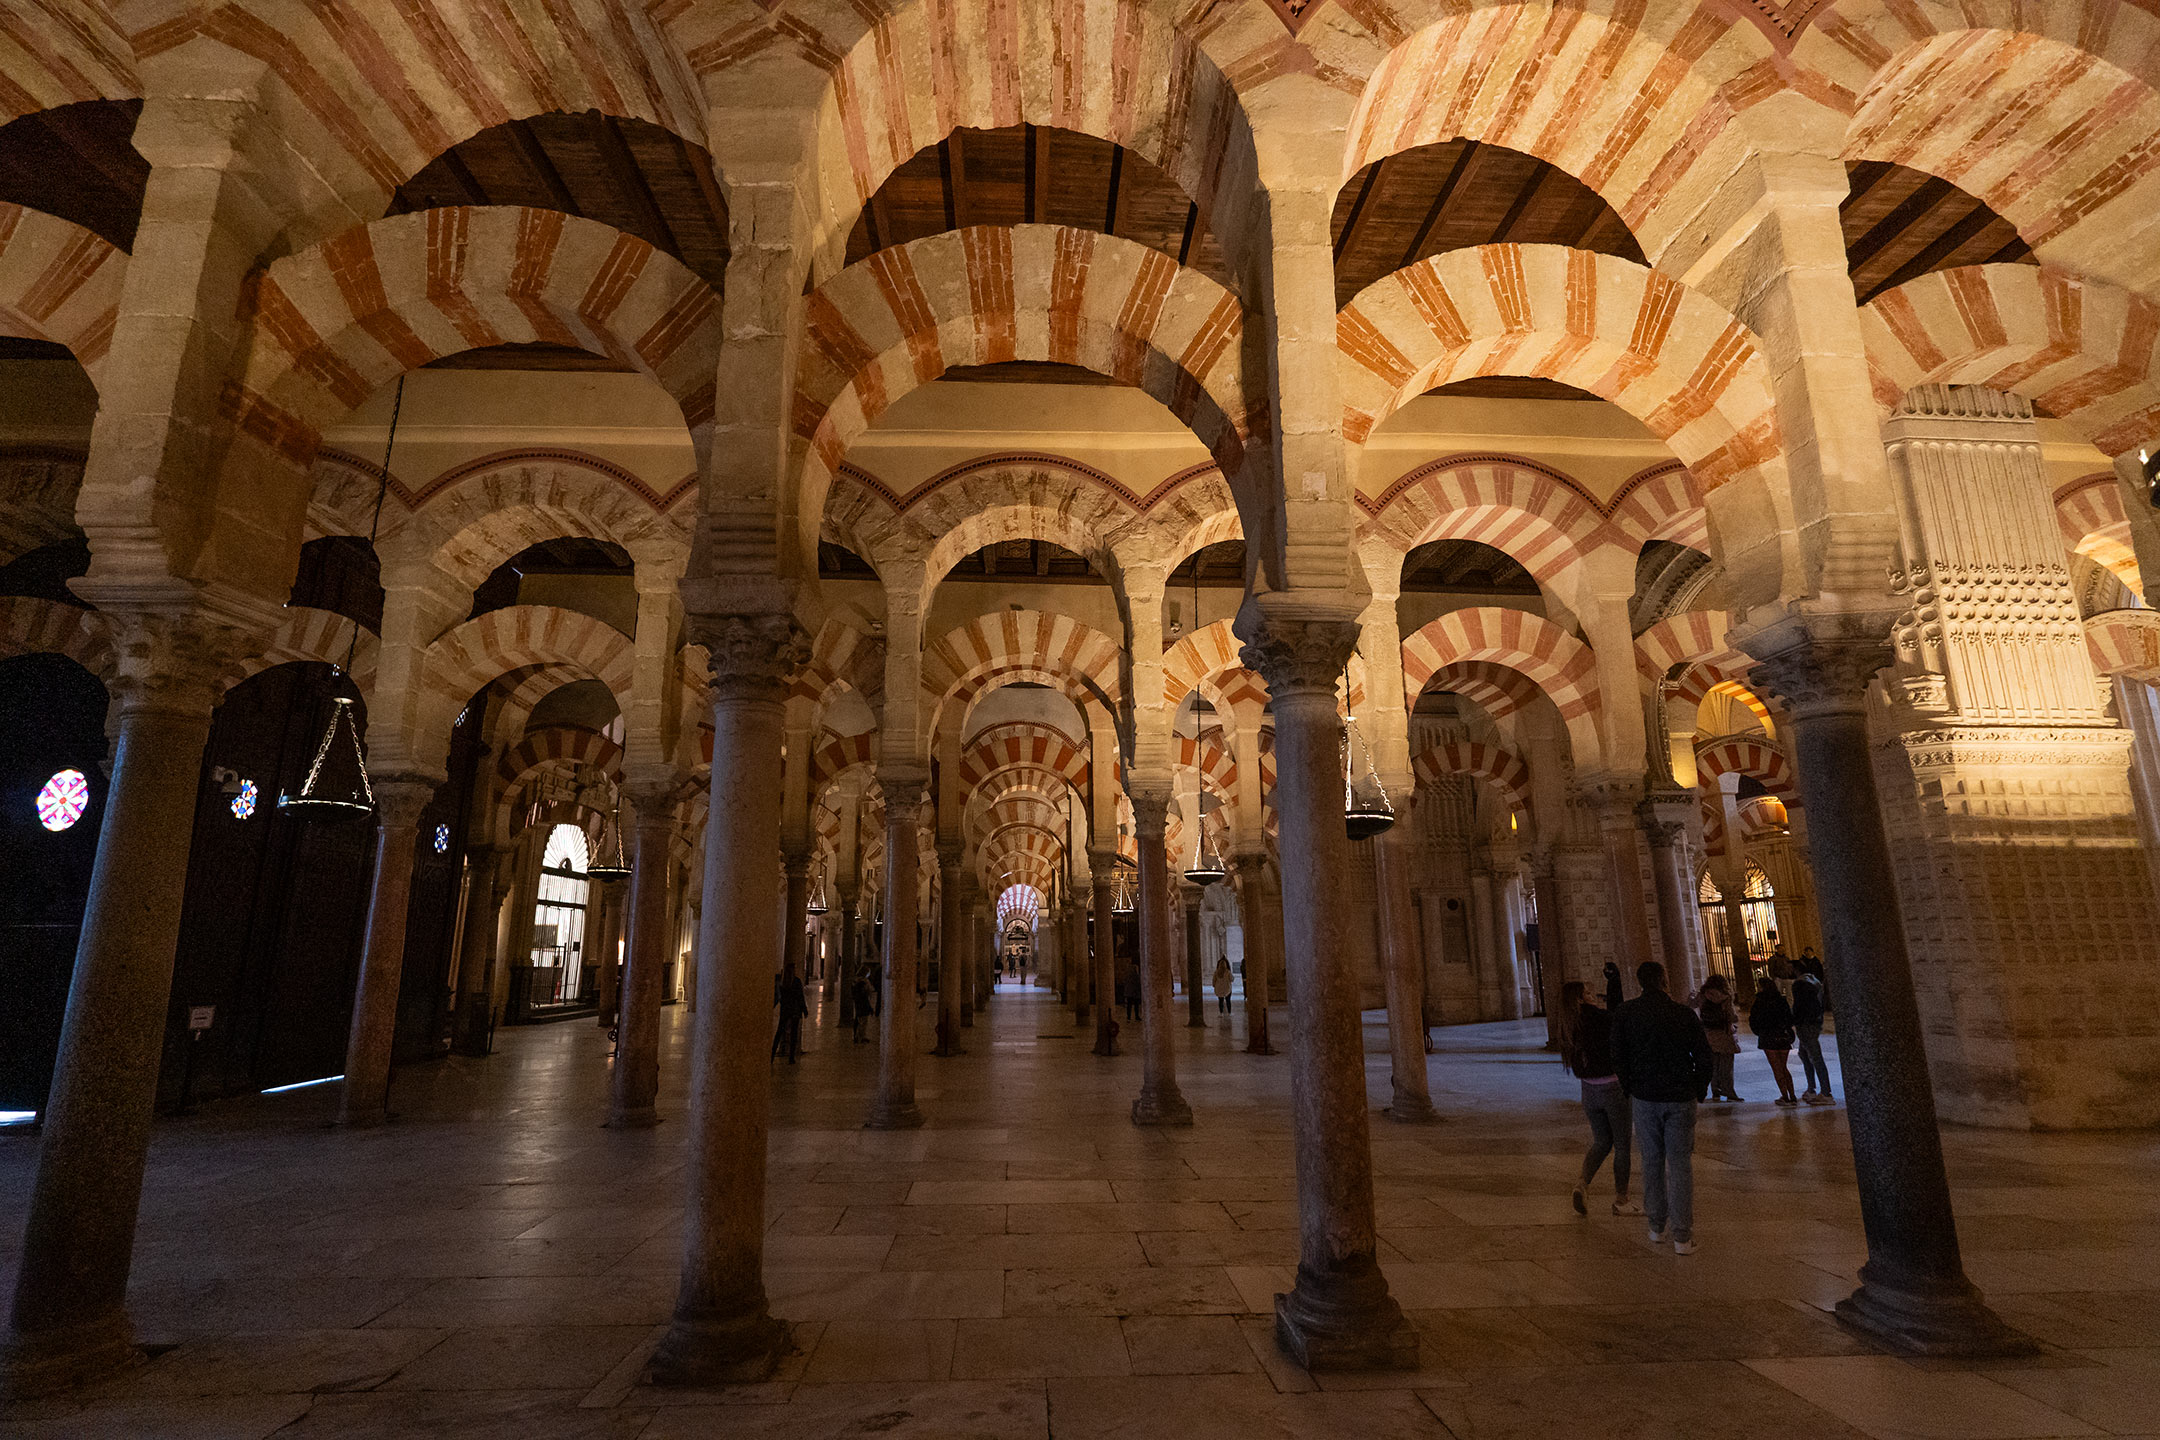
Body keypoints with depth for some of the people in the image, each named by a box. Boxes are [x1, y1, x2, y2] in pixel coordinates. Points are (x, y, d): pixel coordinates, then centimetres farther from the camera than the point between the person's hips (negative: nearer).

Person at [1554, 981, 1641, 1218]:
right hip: (1614, 1088, -6)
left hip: (1589, 1090, 6)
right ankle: (1620, 1200, 20)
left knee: (1601, 1142, 19)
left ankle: (1582, 1184, -1)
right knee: (1623, 1145, 11)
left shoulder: (1568, 1026, 1)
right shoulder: (1600, 1017, -19)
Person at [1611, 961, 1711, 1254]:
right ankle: (1682, 1236, 4)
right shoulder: (1686, 1014, -4)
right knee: (1680, 1164, 5)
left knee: (1652, 1162, 13)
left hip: (1645, 1097, 0)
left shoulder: (1625, 1013, -4)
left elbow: (1618, 1058, -3)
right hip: (1680, 1098, 0)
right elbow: (1703, 1057, 0)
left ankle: (1657, 1227, 21)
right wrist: (1698, 1090, 14)